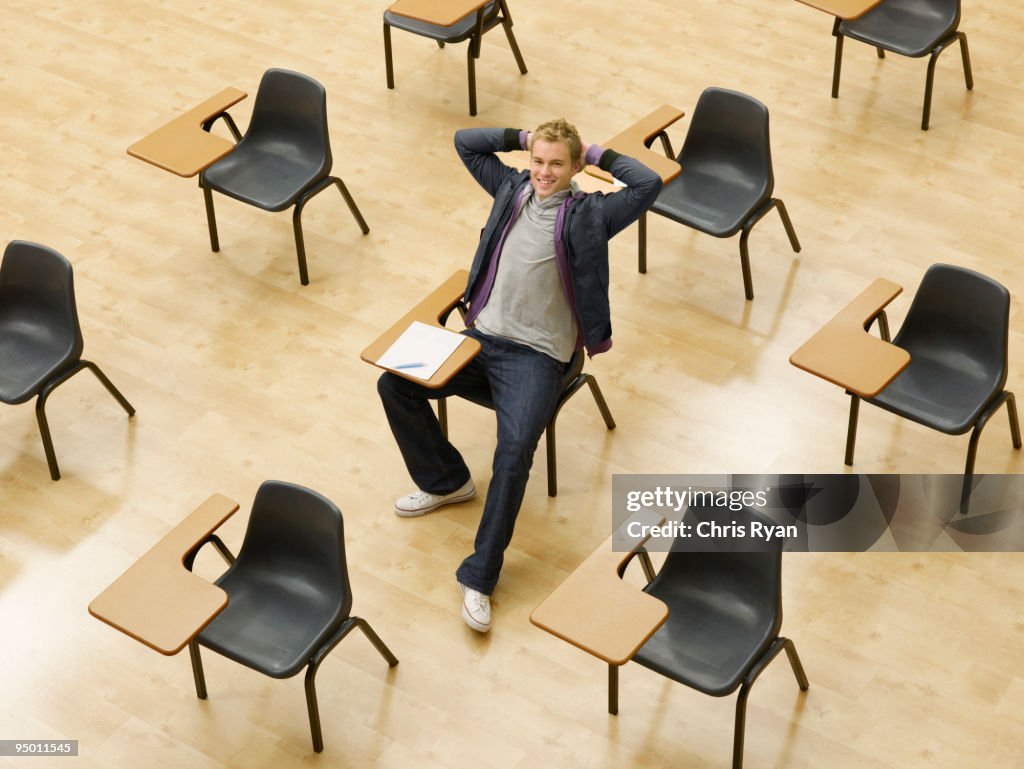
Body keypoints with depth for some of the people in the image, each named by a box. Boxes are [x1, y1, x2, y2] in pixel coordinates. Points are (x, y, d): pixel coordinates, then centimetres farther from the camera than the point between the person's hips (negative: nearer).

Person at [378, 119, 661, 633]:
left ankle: (479, 578, -19)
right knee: (394, 383, -7)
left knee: (515, 450, -29)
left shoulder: (587, 214, -4)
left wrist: (598, 155, -3)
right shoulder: (513, 189, 11)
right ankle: (445, 481, 14)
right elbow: (465, 142, 19)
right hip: (480, 337, 6)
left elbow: (649, 184, -15)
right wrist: (522, 138, 8)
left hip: (535, 357, -6)